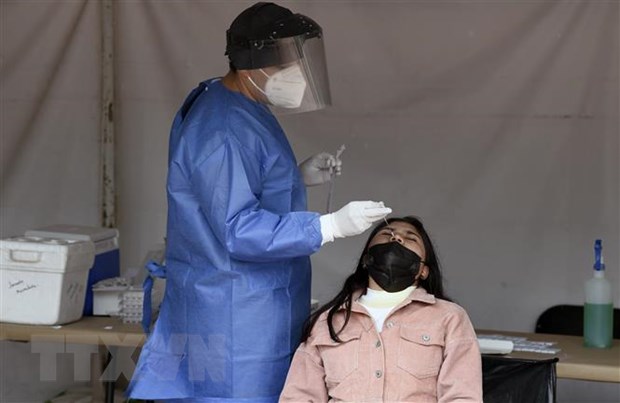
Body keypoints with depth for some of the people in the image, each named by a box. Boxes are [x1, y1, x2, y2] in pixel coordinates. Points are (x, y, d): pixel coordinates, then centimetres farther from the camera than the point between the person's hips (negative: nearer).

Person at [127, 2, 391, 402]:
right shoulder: (222, 132, -23)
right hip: (236, 313, -10)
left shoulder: (242, 107, 10)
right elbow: (239, 231, -26)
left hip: (256, 305, 10)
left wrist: (299, 175, 9)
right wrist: (331, 226, -28)